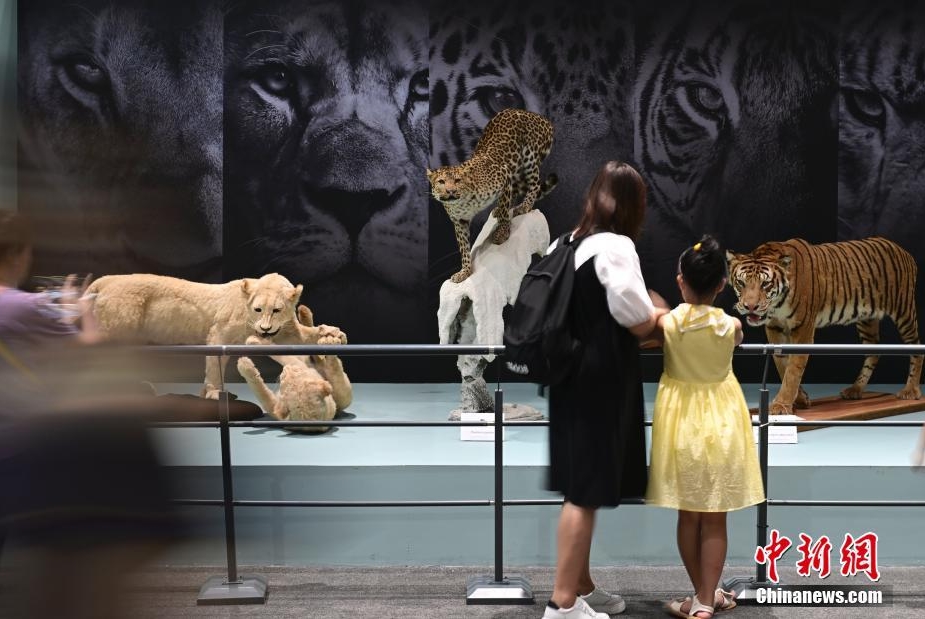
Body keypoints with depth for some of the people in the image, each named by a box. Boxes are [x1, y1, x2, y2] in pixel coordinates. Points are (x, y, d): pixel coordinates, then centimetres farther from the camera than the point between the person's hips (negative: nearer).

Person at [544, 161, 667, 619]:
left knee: (579, 487, 16)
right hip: (603, 381, -8)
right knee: (587, 491, -3)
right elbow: (637, 323, -18)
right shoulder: (616, 246, -15)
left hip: (571, 376, 8)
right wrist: (659, 315, 4)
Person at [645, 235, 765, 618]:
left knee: (688, 515, 11)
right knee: (715, 519, 6)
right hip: (721, 423, 0)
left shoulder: (667, 323, -13)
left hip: (681, 423, 0)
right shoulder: (732, 326, -9)